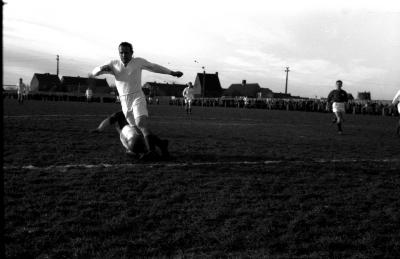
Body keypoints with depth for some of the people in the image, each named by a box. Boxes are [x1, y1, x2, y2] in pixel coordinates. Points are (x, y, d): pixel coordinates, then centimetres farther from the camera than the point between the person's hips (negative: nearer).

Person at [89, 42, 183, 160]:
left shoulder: (138, 61, 3)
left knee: (142, 123, -27)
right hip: (124, 101, 4)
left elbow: (154, 67, 16)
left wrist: (172, 73, 21)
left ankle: (151, 151, -36)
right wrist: (102, 69, -22)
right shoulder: (113, 64, 6)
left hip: (137, 96, -4)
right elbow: (94, 72, 3)